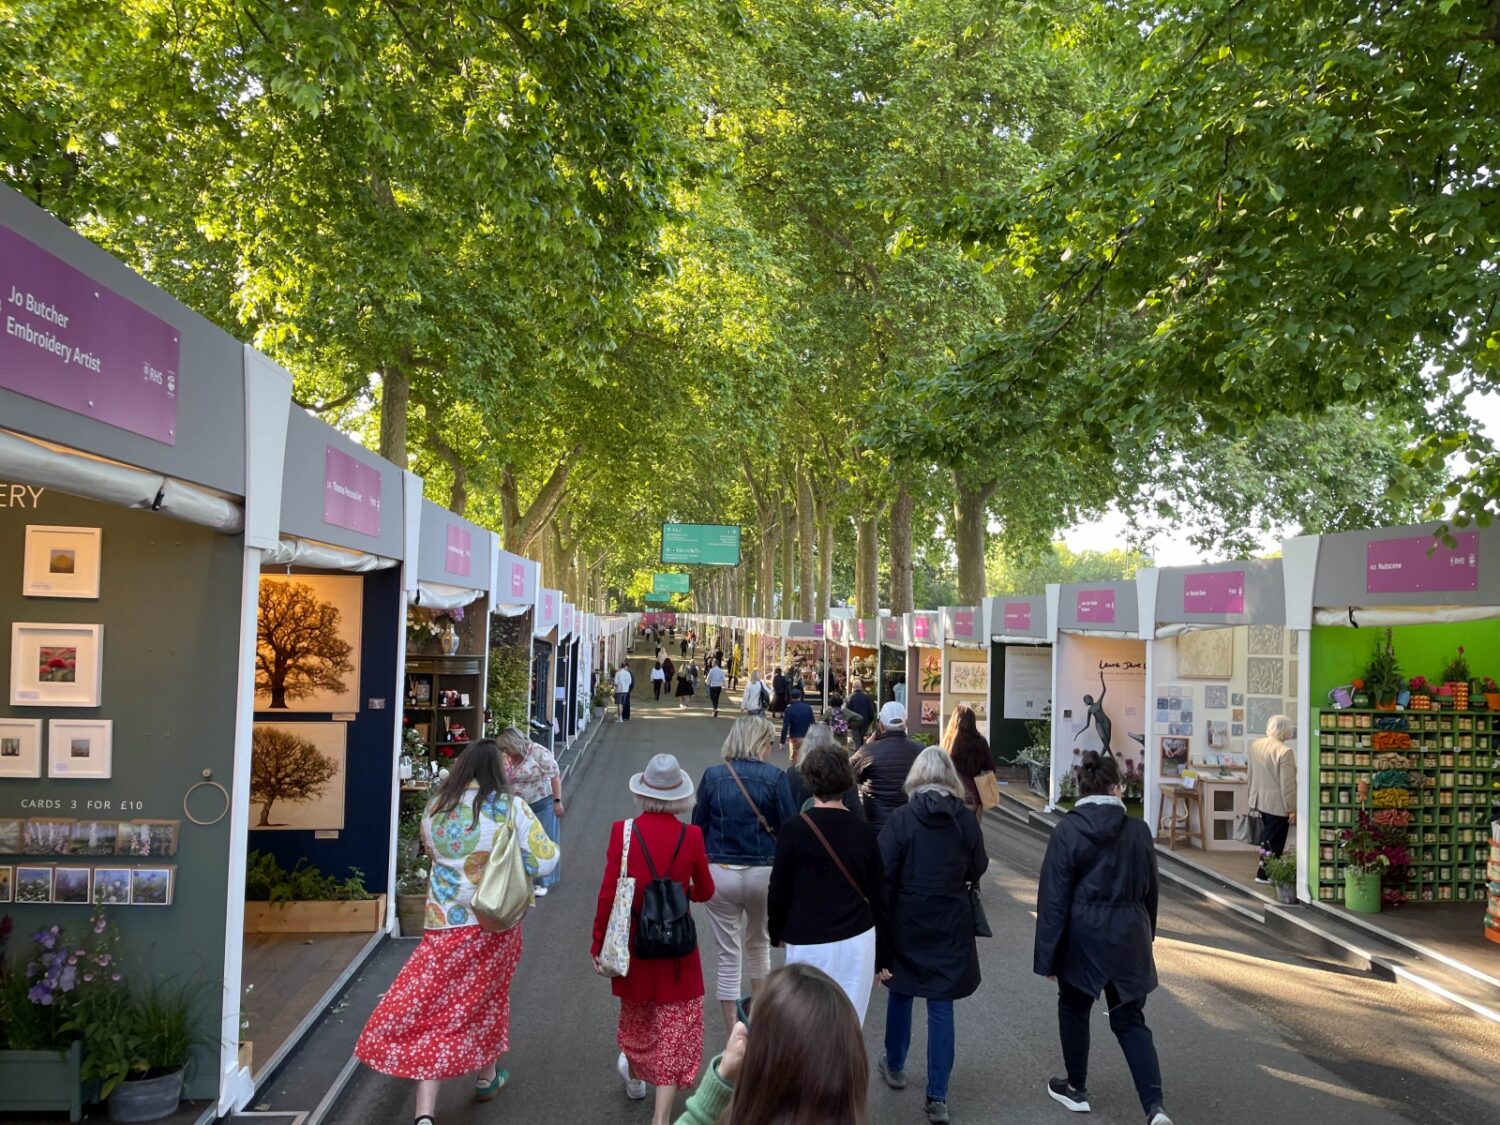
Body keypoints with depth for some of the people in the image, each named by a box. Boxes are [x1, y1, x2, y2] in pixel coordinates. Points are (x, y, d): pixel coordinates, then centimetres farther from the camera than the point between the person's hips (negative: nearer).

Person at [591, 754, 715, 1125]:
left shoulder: (623, 831, -15)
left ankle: (635, 1073, 50)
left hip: (634, 942, 2)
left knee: (637, 1013, 26)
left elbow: (608, 894, -12)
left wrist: (598, 945, -1)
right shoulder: (691, 836, -13)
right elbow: (705, 892, 0)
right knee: (674, 1026, 8)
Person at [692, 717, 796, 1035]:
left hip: (720, 873, 0)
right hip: (763, 873, 0)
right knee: (759, 943, 25)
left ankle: (733, 1033, 15)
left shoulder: (712, 776, -3)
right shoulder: (774, 777, -9)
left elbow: (698, 827, 2)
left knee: (728, 956, 9)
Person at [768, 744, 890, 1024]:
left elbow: (779, 890, -4)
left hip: (809, 943, -3)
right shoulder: (863, 833, 2)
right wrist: (883, 956, 15)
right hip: (858, 940, 3)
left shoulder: (794, 830, -9)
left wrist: (777, 932, 14)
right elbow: (878, 896, 6)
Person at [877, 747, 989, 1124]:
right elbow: (977, 870, 4)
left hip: (907, 921, -1)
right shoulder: (966, 819, -6)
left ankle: (894, 1066, 38)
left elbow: (883, 874, -13)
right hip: (951, 924, 1)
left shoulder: (902, 818, -13)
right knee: (941, 1005, 6)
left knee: (901, 993, 20)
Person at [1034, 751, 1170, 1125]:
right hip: (1129, 939, 2)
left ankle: (1076, 1089, 32)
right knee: (1130, 1020, 11)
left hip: (1083, 938, -2)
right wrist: (1145, 936, 21)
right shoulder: (1138, 830, -3)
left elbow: (1053, 897, -12)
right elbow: (1150, 891, 7)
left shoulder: (1067, 830, -13)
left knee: (1074, 1009, 20)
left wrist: (1048, 955, -6)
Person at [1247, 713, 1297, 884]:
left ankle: (1265, 869, 26)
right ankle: (1264, 873, 12)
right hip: (1277, 804, -7)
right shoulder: (1284, 752, -22)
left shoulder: (1255, 745, 2)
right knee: (1274, 839, 5)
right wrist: (1292, 809, -12)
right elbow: (1287, 784, -20)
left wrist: (1251, 797, 21)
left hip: (1260, 799, 7)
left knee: (1268, 836, 20)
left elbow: (1249, 775, 12)